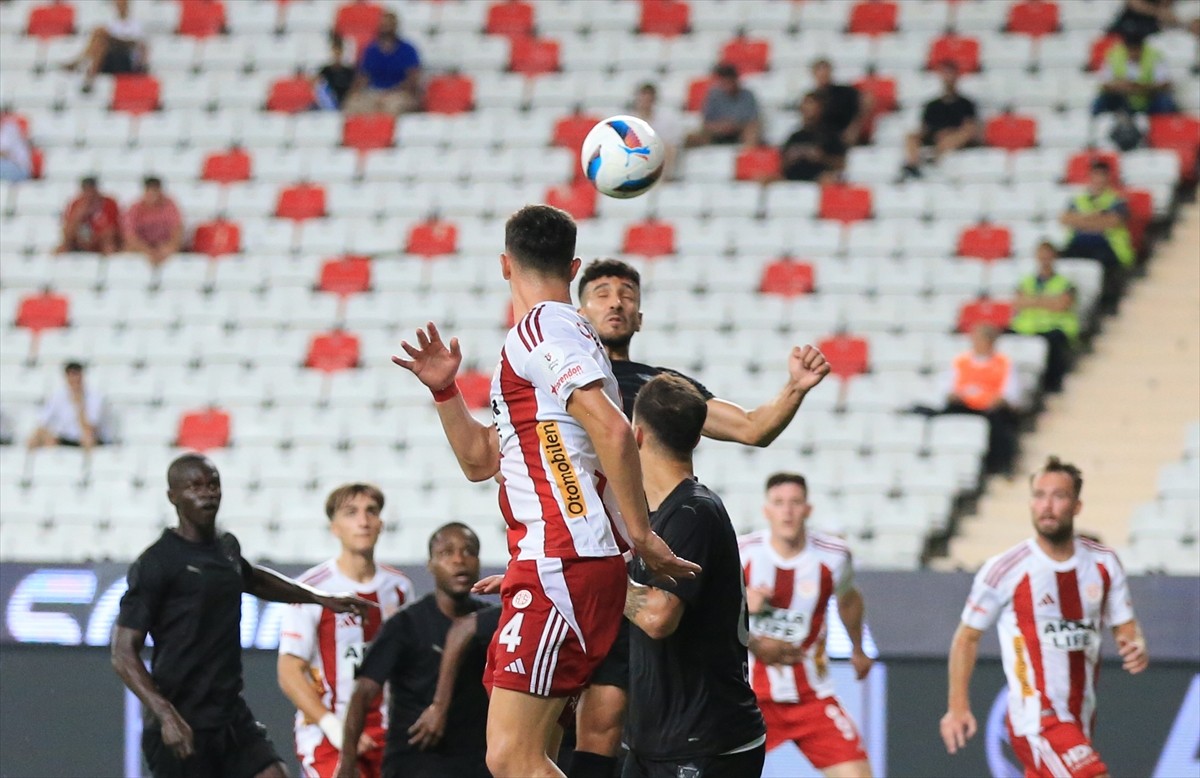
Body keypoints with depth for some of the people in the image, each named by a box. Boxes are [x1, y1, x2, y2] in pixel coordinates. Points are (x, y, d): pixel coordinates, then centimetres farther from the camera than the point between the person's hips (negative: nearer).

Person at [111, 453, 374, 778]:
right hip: (183, 729, -7)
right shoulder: (156, 564, -11)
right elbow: (124, 655, -14)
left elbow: (251, 579, 37)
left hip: (233, 718, 7)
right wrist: (166, 715, -25)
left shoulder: (226, 546, 11)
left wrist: (320, 598, 38)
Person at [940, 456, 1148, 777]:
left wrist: (1136, 647, -12)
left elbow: (1125, 626, 12)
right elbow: (967, 637, 2)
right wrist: (958, 706, -2)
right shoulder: (1005, 570, -9)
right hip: (1038, 721, -6)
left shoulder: (1103, 564, 4)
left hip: (1079, 720, 6)